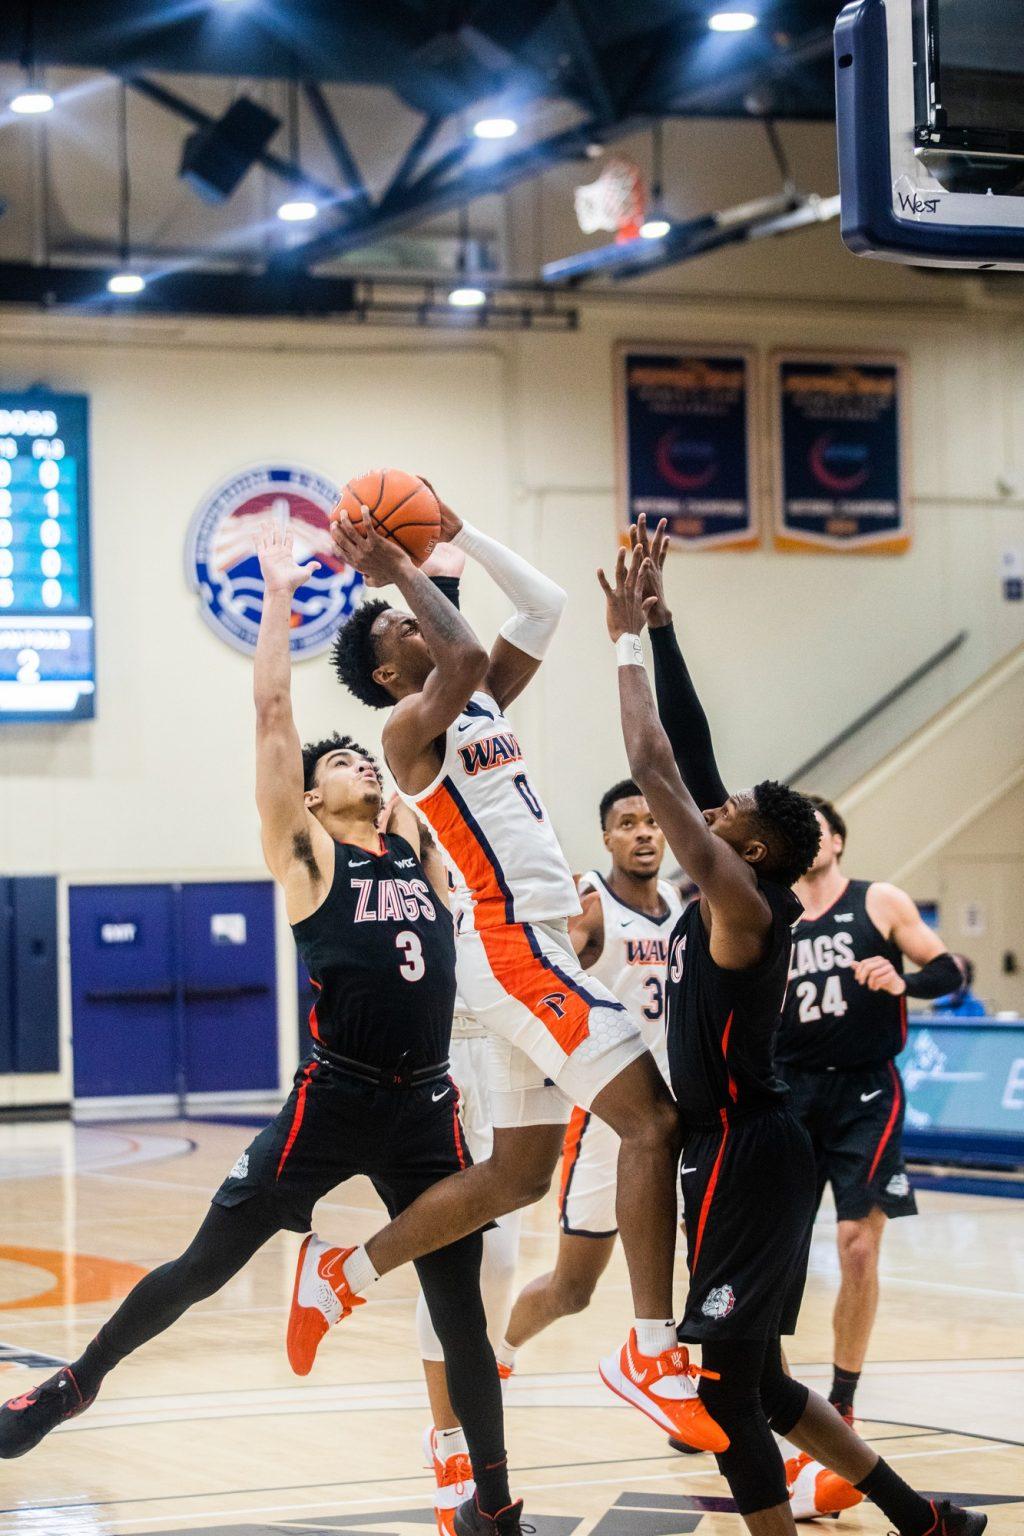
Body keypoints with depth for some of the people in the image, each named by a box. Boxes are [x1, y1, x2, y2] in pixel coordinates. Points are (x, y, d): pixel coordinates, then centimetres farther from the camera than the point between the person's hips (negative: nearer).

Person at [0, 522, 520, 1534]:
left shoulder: (416, 840, 14)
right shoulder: (304, 852, 2)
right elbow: (272, 713, -4)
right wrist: (279, 593, -2)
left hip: (426, 1108, 4)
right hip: (331, 1100, -4)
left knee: (461, 1313, 5)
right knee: (204, 1266, 5)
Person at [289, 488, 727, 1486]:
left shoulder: (480, 706, 19)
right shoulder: (413, 724, -5)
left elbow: (543, 610, 19)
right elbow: (467, 658, -26)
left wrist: (460, 536, 16)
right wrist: (401, 574, -15)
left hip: (528, 953, 9)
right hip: (512, 945, -9)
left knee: (517, 1176, 14)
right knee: (653, 1118, -19)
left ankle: (350, 1273, 26)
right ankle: (653, 1353, -22)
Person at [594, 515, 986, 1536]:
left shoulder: (741, 903, -13)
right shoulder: (725, 903, 10)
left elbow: (656, 767, -16)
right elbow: (688, 760, 13)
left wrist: (629, 639, -10)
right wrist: (656, 628, 12)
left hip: (744, 1156, -10)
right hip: (741, 1150, 10)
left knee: (729, 1385, -8)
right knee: (754, 1380, 16)